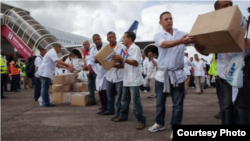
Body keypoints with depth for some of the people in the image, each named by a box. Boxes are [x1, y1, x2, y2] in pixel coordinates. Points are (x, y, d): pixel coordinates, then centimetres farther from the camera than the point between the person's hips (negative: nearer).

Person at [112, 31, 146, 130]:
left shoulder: (135, 48, -11)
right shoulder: (127, 50, 16)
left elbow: (135, 62, -21)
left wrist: (122, 59, -21)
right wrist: (119, 60, 3)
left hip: (134, 80, -9)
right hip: (126, 79, 9)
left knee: (135, 101, -6)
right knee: (124, 99, 18)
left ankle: (141, 121, 4)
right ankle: (123, 116, 33)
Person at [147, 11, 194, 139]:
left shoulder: (182, 34, 4)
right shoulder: (158, 36, 0)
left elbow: (194, 40, -11)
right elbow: (165, 44, -22)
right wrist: (181, 41, -40)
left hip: (178, 74, 0)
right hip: (162, 74, 0)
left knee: (178, 104, 5)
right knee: (160, 102, 14)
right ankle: (159, 123, 33)